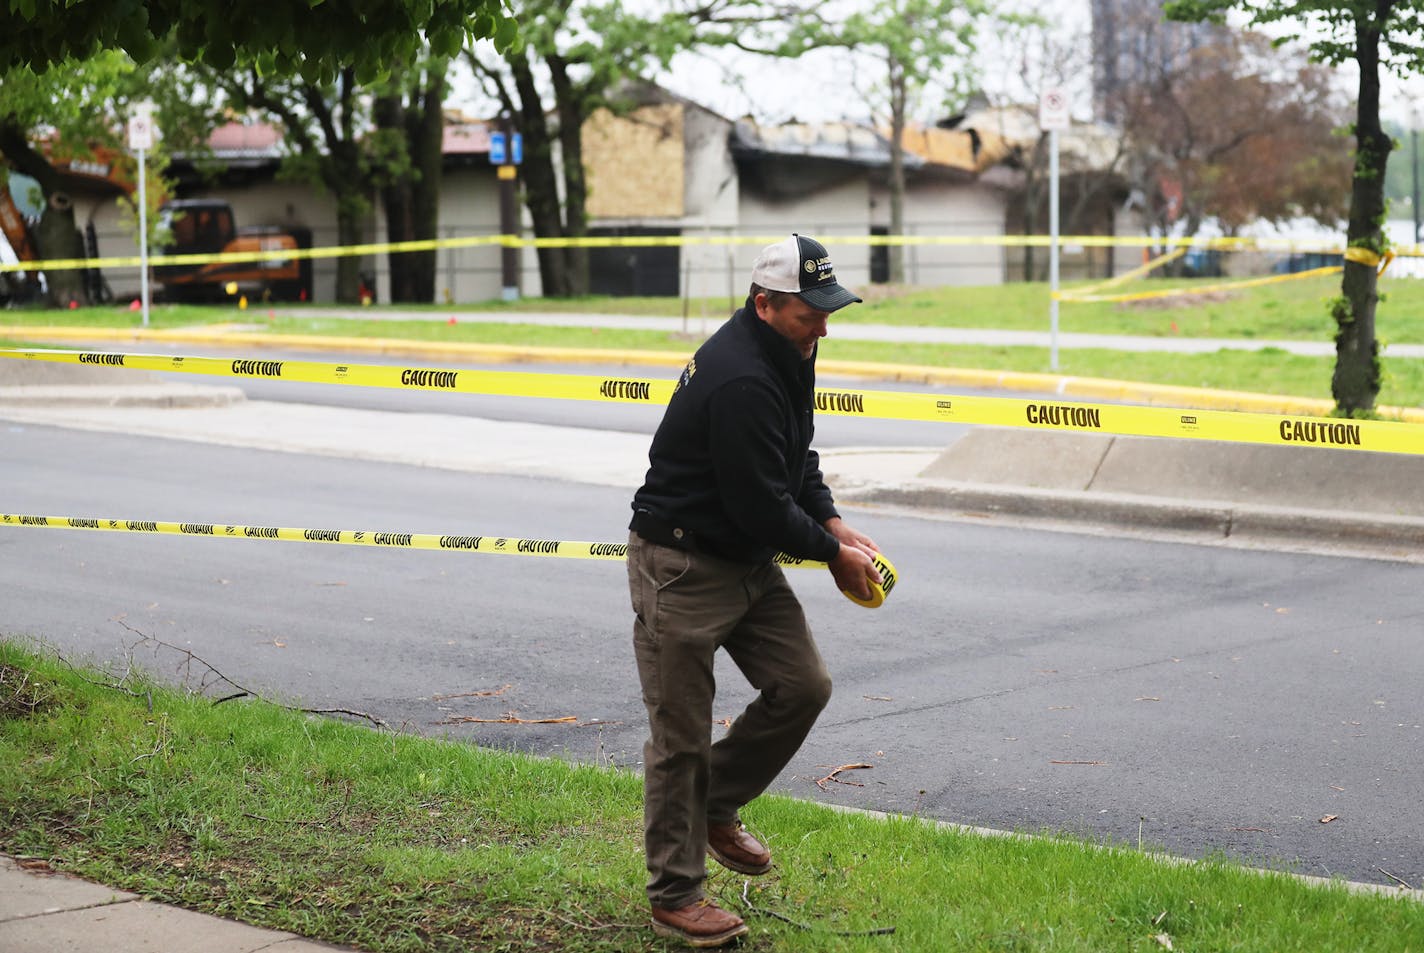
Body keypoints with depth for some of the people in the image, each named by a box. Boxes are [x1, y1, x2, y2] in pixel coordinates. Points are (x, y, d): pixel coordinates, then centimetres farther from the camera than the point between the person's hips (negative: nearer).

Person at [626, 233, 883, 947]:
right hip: (682, 565, -9)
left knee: (803, 684, 2)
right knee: (680, 735, -1)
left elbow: (797, 460, 17)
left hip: (749, 560, 9)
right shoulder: (740, 379, -28)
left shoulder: (785, 354, 4)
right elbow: (761, 506, -25)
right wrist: (833, 552, -10)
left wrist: (832, 522, 2)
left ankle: (716, 807, 23)